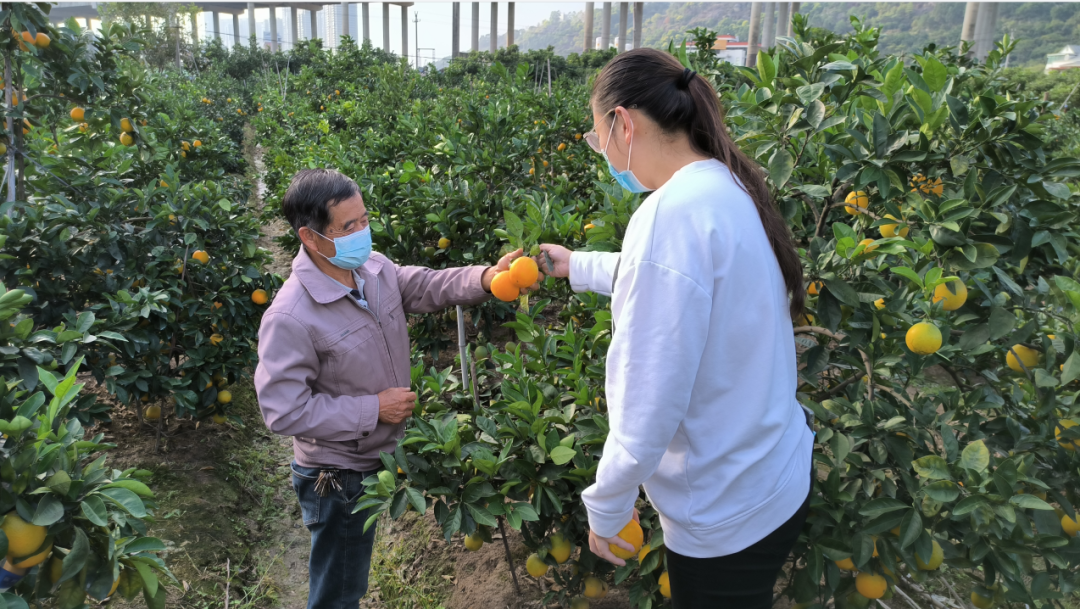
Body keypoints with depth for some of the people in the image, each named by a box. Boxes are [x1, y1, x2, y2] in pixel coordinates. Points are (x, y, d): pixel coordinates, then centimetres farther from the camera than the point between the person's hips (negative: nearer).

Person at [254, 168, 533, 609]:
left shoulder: (375, 268, -6)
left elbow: (428, 286, 1)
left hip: (383, 457, 7)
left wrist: (484, 279, -20)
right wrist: (373, 409, -24)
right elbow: (284, 411, -27)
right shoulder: (290, 319, -28)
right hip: (338, 478, -7)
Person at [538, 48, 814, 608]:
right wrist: (578, 266, 32)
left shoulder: (674, 213, -27)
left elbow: (650, 401, -27)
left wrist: (606, 506, -13)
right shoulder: (727, 189, 1)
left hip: (727, 515, -8)